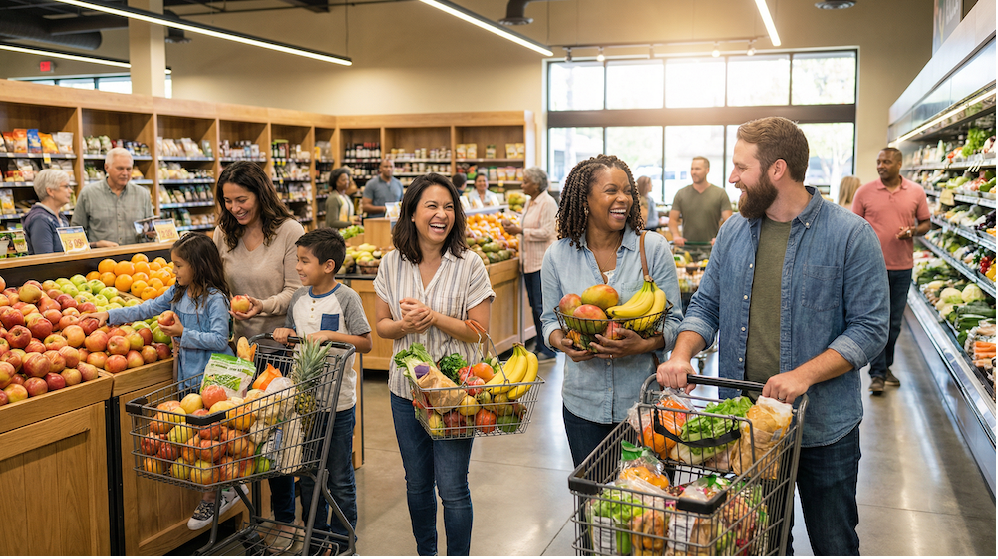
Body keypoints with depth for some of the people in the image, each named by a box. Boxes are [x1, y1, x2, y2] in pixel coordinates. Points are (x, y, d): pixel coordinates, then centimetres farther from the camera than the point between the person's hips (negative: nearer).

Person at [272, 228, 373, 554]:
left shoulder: (346, 298, -10)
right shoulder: (298, 298, 6)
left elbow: (366, 343, -11)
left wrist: (330, 335, -21)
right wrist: (284, 333, -3)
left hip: (338, 403, -5)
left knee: (339, 478, 6)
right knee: (306, 473, 15)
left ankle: (343, 539, 21)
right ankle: (314, 534, 32)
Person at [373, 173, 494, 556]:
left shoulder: (469, 265, -9)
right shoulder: (392, 265, 0)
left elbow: (478, 331, -10)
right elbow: (381, 324, 6)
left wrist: (433, 317, -22)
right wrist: (404, 325, -16)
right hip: (406, 389, 4)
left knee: (453, 489, 0)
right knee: (417, 485, 18)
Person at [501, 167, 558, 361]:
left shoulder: (548, 203, -12)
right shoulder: (530, 203, 16)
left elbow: (546, 232, -19)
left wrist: (520, 231, -16)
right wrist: (513, 225, 10)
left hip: (542, 262, -9)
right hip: (529, 261, 9)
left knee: (541, 305, -7)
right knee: (534, 304, 12)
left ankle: (547, 350, 1)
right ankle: (539, 345, 21)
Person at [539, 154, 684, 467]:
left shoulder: (654, 248, -5)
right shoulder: (558, 255, 0)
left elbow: (673, 320, -2)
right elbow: (550, 319, 9)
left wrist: (644, 345, -22)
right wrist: (563, 343, -13)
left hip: (643, 398, -1)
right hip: (583, 403, 1)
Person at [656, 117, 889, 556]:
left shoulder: (851, 236, -11)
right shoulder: (733, 232, 4)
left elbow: (870, 326, -13)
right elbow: (706, 304, 8)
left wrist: (804, 374, -25)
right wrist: (682, 355, -11)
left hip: (822, 426, -4)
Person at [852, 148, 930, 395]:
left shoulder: (916, 192, 3)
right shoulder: (865, 192, -1)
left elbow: (926, 222, 10)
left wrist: (913, 231, -12)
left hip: (902, 267, 2)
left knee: (895, 322, 12)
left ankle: (886, 366, 28)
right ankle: (877, 373, 3)